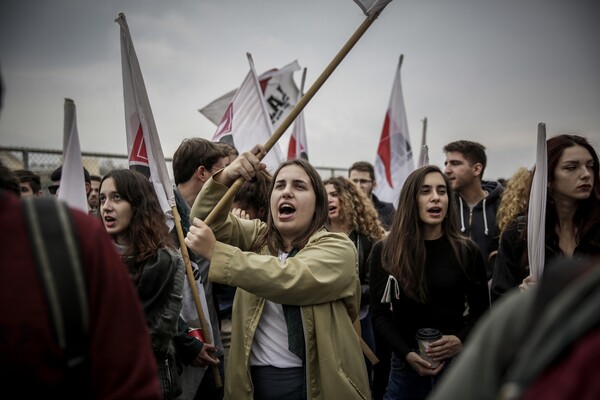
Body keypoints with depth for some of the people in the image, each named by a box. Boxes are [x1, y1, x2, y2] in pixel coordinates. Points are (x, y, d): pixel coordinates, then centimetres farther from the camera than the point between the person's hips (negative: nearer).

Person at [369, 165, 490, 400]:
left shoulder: (466, 250, -3)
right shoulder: (384, 252, -4)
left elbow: (481, 310, 3)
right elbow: (379, 314, -4)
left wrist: (462, 340, -14)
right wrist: (407, 354, -16)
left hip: (457, 362, 0)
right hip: (406, 364, 0)